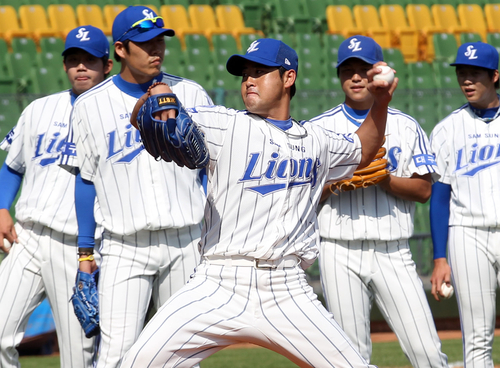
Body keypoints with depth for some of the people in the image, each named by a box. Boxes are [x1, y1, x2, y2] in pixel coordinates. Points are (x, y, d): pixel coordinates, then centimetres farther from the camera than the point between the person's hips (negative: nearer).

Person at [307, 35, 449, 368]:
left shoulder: (406, 126, 9)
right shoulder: (318, 128, 8)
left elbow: (424, 190, 2)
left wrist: (383, 179, -13)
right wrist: (334, 182, -14)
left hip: (394, 253, 0)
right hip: (341, 255, 0)